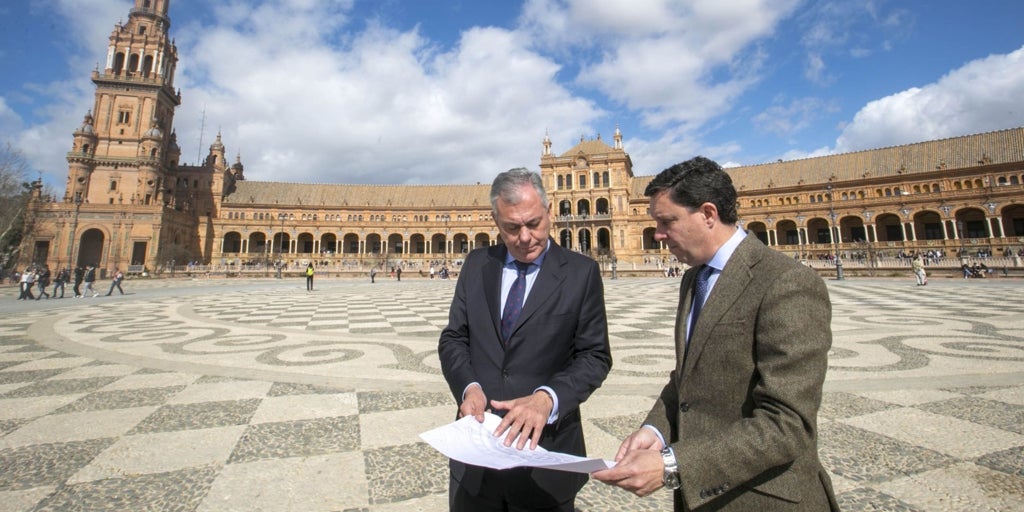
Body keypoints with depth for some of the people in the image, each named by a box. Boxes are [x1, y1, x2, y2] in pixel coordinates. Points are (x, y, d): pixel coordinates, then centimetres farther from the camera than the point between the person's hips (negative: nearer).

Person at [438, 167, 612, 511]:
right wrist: (469, 386, -14)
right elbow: (453, 339, 4)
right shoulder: (476, 265, 3)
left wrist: (547, 397, -24)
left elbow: (595, 355, -8)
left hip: (545, 446, -2)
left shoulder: (581, 272, -6)